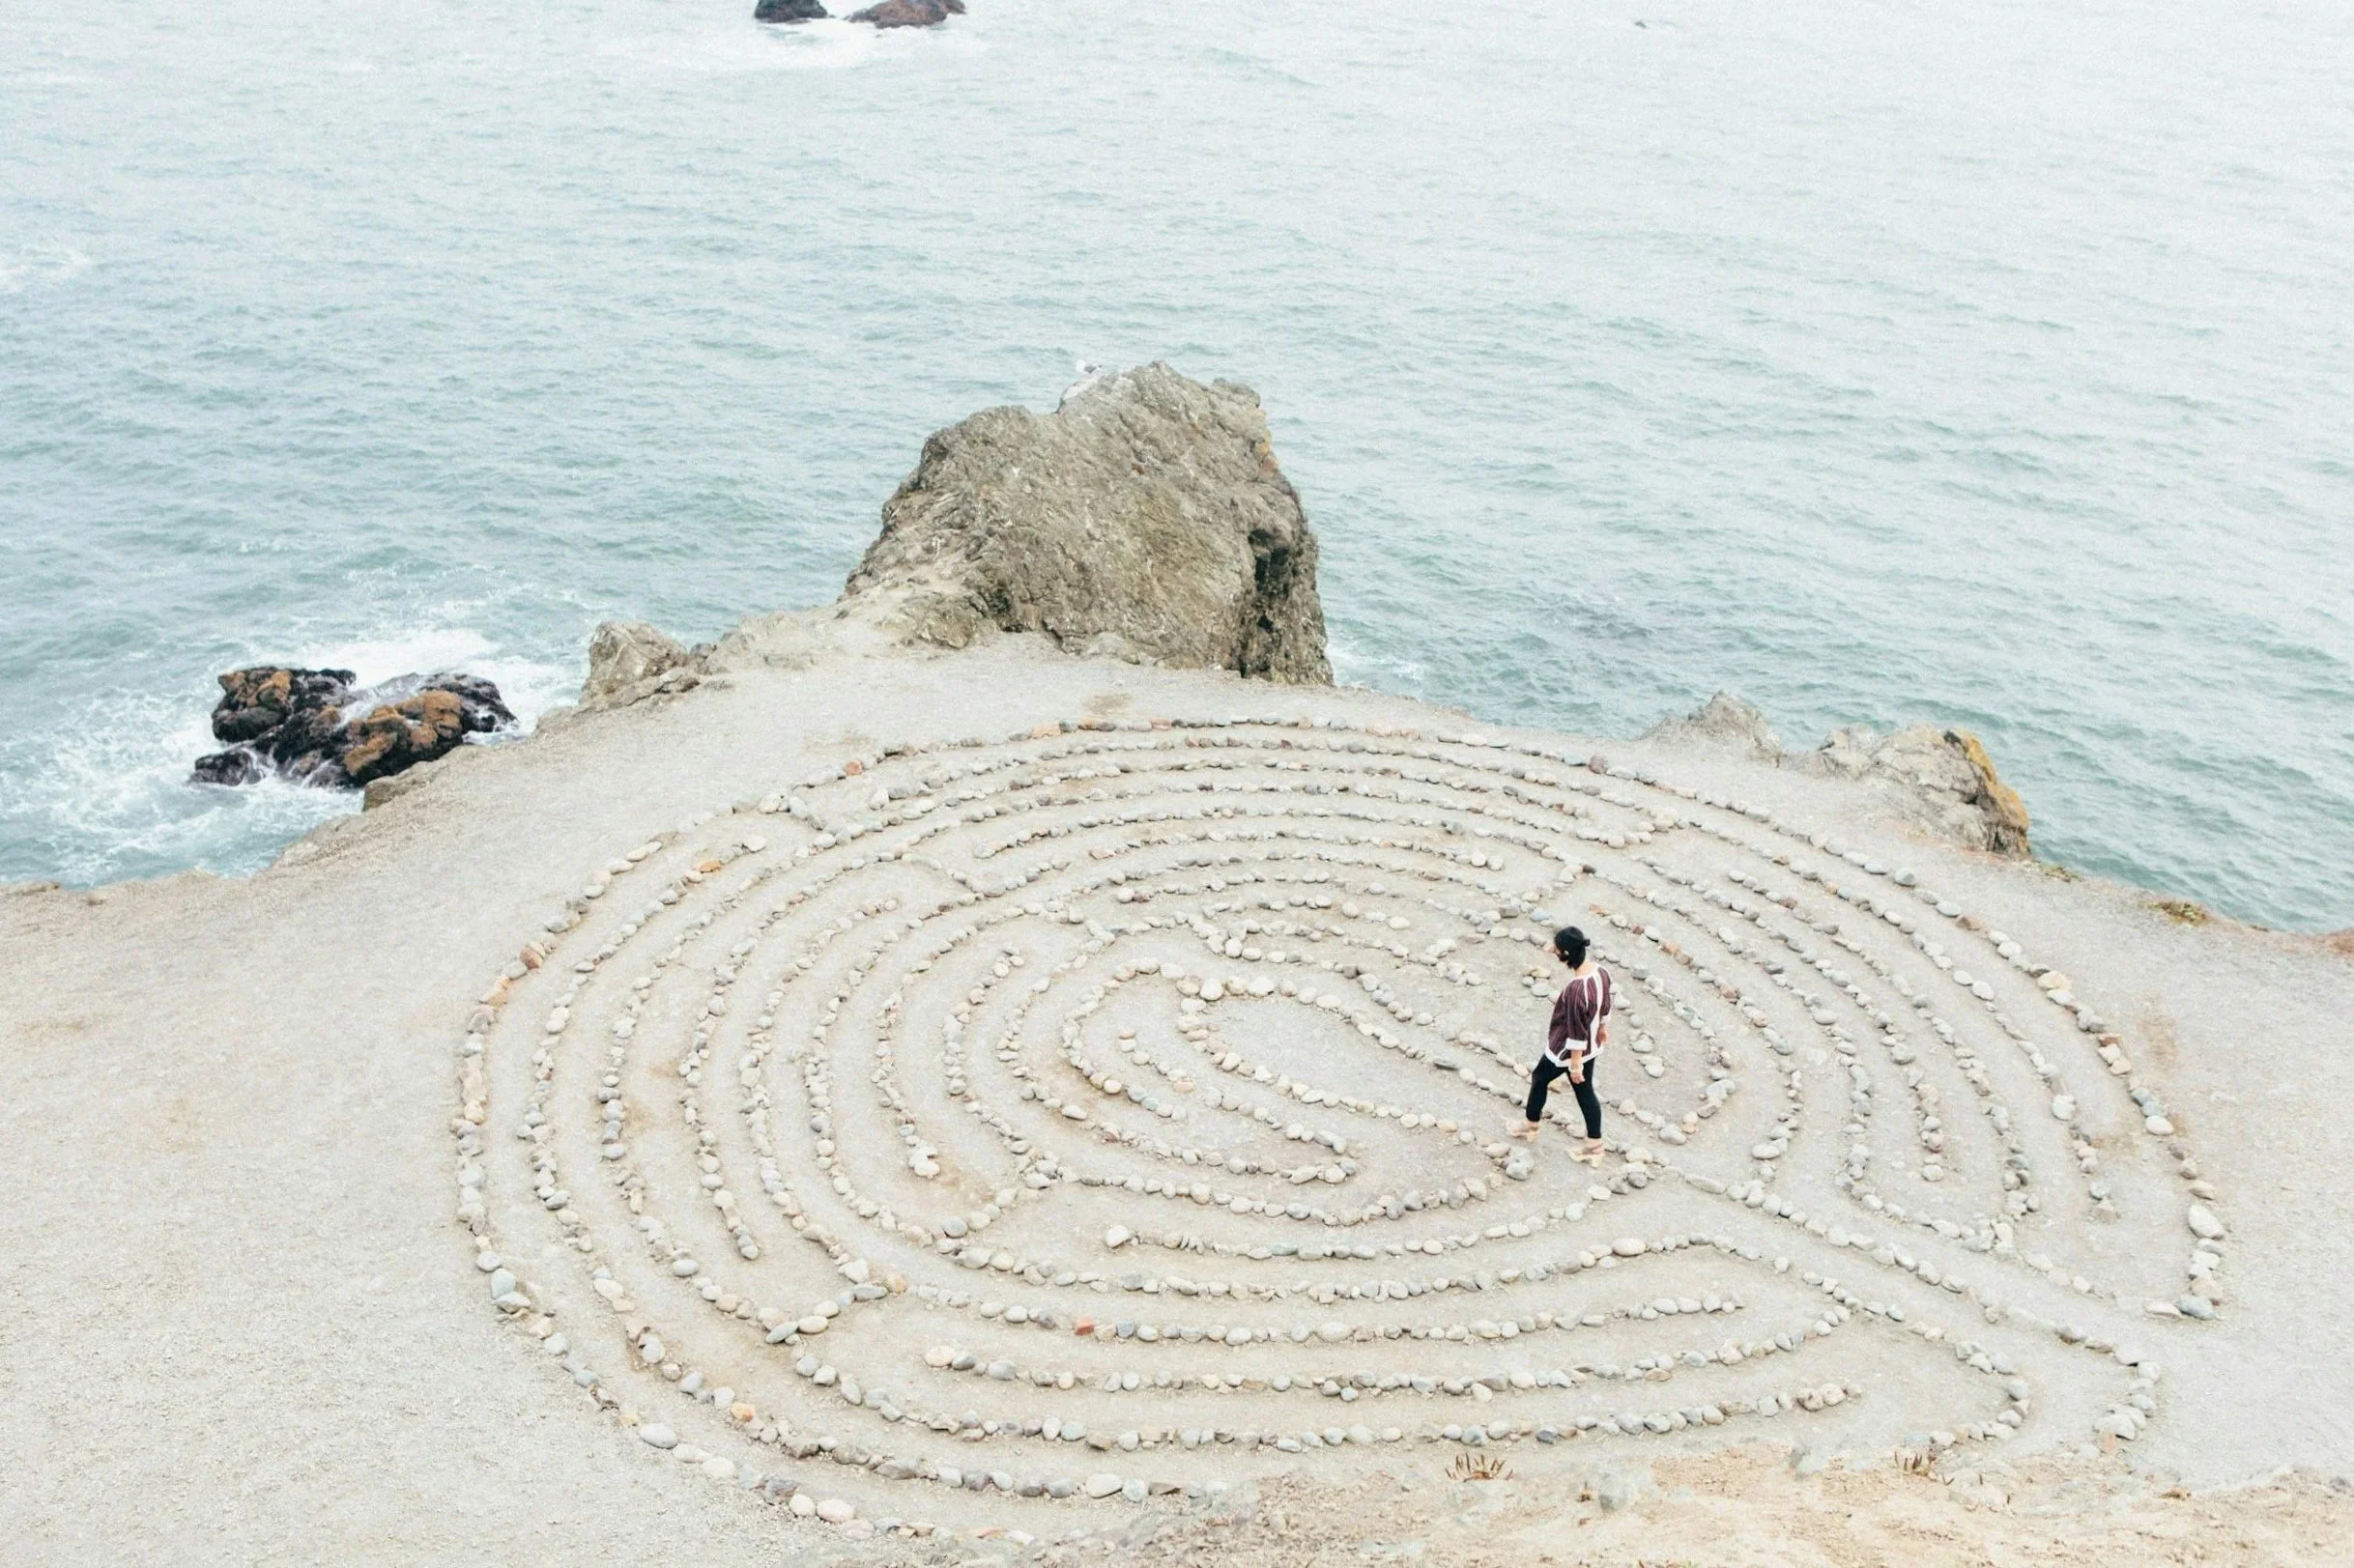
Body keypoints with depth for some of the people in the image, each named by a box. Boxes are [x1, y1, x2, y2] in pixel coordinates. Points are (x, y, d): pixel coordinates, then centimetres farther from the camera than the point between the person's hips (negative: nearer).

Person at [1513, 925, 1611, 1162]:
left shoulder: (1576, 989, -37)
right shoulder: (1600, 971, -12)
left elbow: (1577, 1032, -28)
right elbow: (1605, 1005, 7)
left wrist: (1575, 1063, -17)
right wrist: (1603, 1027, 25)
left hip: (1567, 1050, -7)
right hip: (1591, 1047, 7)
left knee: (1539, 1080, 20)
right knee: (1585, 1092, 22)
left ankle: (1531, 1126, 43)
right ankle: (1594, 1147, 32)